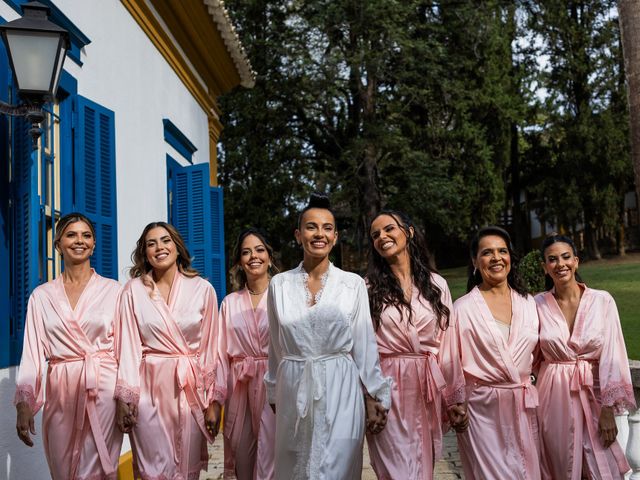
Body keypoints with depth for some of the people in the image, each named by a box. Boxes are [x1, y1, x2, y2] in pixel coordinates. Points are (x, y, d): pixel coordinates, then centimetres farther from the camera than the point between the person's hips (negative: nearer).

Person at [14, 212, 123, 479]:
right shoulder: (42, 295, 8)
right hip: (61, 391, 2)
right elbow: (32, 352, 6)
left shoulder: (112, 290, 3)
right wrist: (24, 402, -2)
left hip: (104, 387, -2)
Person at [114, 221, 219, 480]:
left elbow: (210, 347, 2)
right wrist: (125, 399, -4)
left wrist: (213, 401, 0)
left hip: (192, 389, 1)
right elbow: (129, 346, 0)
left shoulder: (203, 289, 1)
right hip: (149, 389, -1)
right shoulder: (133, 290, 1)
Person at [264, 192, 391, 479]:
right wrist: (274, 396, 17)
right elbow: (275, 348, 11)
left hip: (340, 391, -1)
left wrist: (377, 396, 2)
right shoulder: (280, 284, 3)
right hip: (294, 392, 2)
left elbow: (365, 345, 2)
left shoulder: (353, 284, -2)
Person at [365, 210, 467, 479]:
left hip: (428, 391, 3)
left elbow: (447, 343, 7)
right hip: (387, 390, -2)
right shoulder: (369, 287, 0)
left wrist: (455, 398, 8)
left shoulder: (436, 284, 7)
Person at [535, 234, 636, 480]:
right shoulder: (538, 304, -2)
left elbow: (611, 357, -6)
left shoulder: (602, 301, -6)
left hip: (593, 393, -1)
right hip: (554, 397, 1)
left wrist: (608, 409, -8)